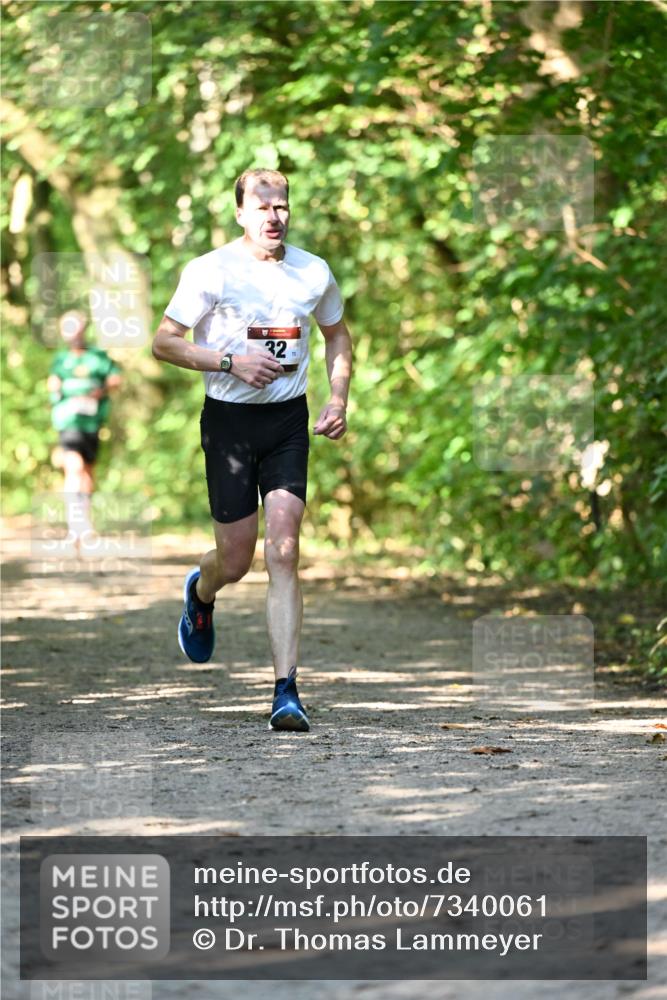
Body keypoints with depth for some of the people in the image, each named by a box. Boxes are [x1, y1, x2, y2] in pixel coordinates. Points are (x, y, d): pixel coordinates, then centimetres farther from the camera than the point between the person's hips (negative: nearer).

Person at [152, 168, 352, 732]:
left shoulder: (314, 272, 4)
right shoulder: (210, 272, -7)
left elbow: (337, 334, 21)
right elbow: (164, 342, -4)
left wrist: (339, 399, 7)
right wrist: (232, 362, -16)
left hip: (288, 421, 2)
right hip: (229, 419, -2)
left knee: (283, 554, -10)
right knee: (236, 561, 3)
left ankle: (287, 692, -12)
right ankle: (201, 594, 42)